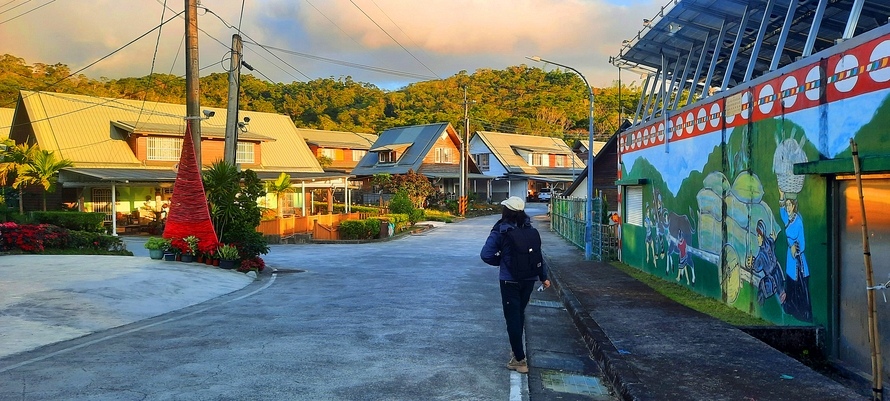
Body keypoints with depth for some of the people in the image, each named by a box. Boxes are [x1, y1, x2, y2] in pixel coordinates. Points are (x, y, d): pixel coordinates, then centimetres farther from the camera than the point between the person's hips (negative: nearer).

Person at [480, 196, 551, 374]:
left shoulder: (500, 231, -13)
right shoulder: (529, 230, -1)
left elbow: (486, 255, -19)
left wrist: (500, 261, 1)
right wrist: (543, 277, 11)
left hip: (510, 281, -5)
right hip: (529, 279, 5)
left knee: (512, 319, 5)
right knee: (519, 315, 21)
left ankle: (520, 360, 7)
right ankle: (518, 352, 34)